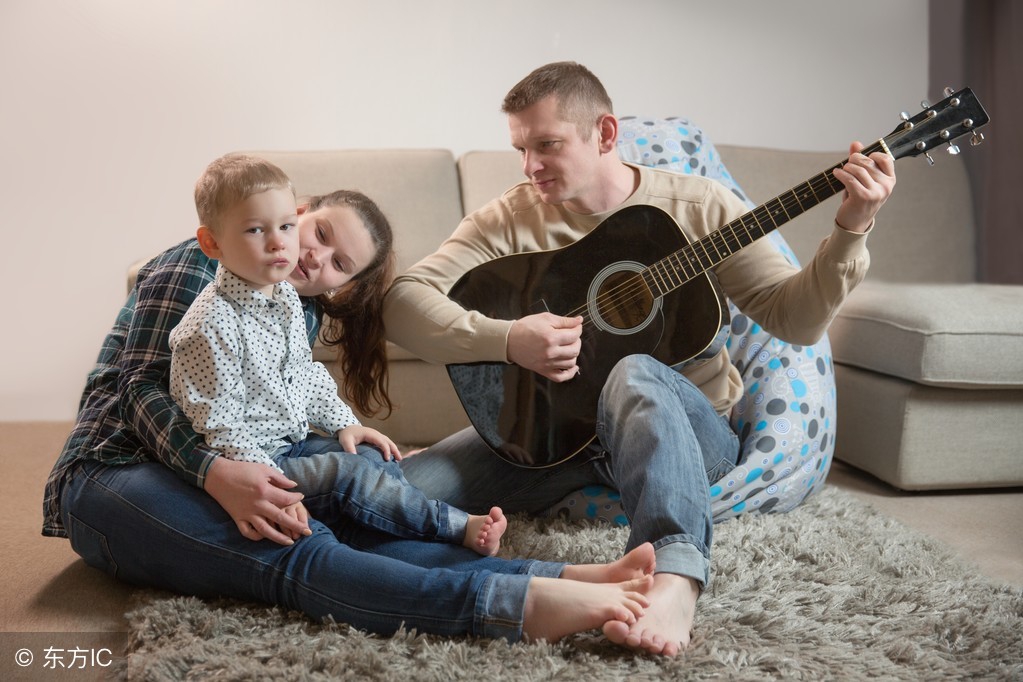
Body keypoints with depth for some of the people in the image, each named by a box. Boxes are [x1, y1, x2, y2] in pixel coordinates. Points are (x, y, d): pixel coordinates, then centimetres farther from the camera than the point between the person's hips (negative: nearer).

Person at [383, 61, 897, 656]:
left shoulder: (697, 206, -3)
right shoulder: (510, 220, -1)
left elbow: (794, 319, -5)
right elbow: (404, 301, -12)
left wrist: (850, 232, -21)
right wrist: (504, 339, -27)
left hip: (688, 428, -2)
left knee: (632, 374, -40)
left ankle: (675, 580, -51)